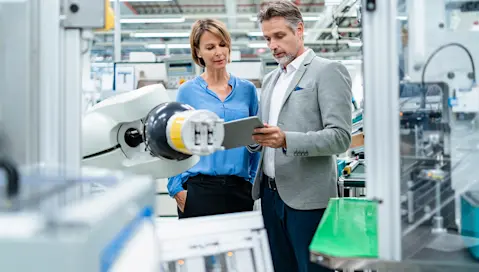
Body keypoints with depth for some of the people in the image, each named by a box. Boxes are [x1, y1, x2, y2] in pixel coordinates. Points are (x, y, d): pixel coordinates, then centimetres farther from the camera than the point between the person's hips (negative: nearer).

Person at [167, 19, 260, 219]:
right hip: (199, 189, -2)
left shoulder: (247, 89, 7)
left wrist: (254, 181, 7)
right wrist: (177, 189, -4)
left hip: (240, 190, 2)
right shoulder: (187, 91, 1)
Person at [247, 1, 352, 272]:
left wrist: (286, 140, -27)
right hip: (271, 193, 7)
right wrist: (249, 136, -4)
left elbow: (341, 137, -15)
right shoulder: (270, 79, 17)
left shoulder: (328, 71, -6)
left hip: (308, 197, -7)